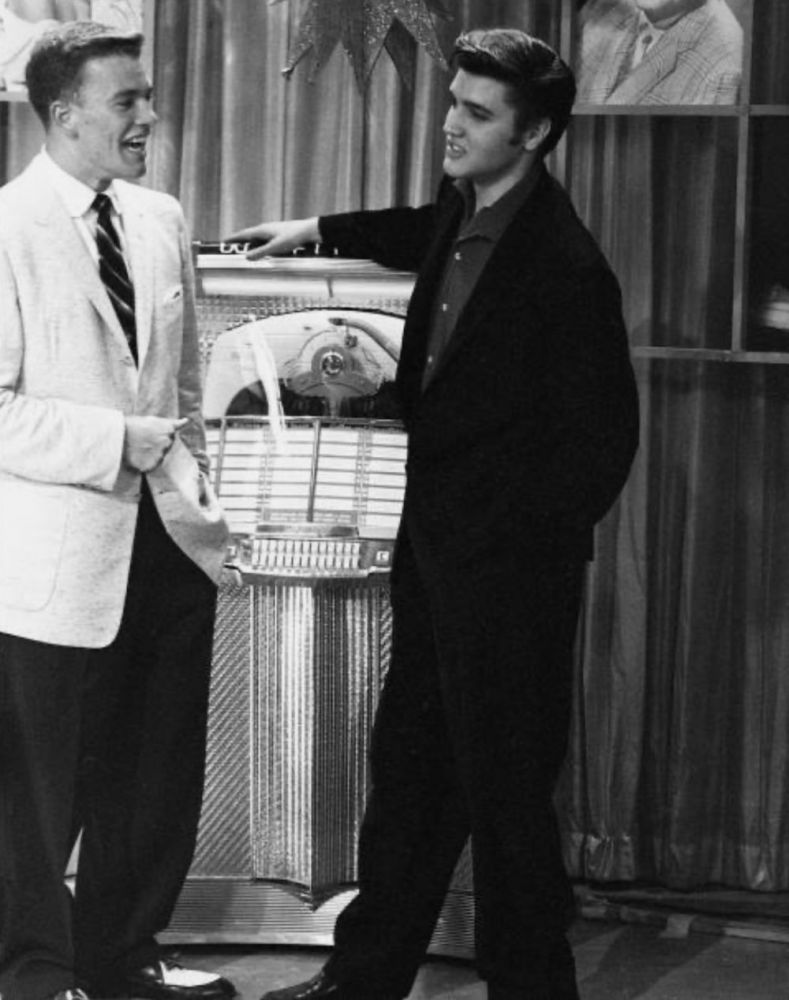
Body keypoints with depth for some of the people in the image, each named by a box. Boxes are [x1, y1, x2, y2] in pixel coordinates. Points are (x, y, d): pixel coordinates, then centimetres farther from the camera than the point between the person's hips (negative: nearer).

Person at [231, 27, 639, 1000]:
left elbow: (601, 437, -18)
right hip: (433, 545, 9)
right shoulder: (460, 215, 6)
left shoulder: (564, 266, -20)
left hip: (505, 560, -9)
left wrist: (522, 537, -12)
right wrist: (319, 229, 30)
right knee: (407, 767, 17)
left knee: (504, 790, 0)